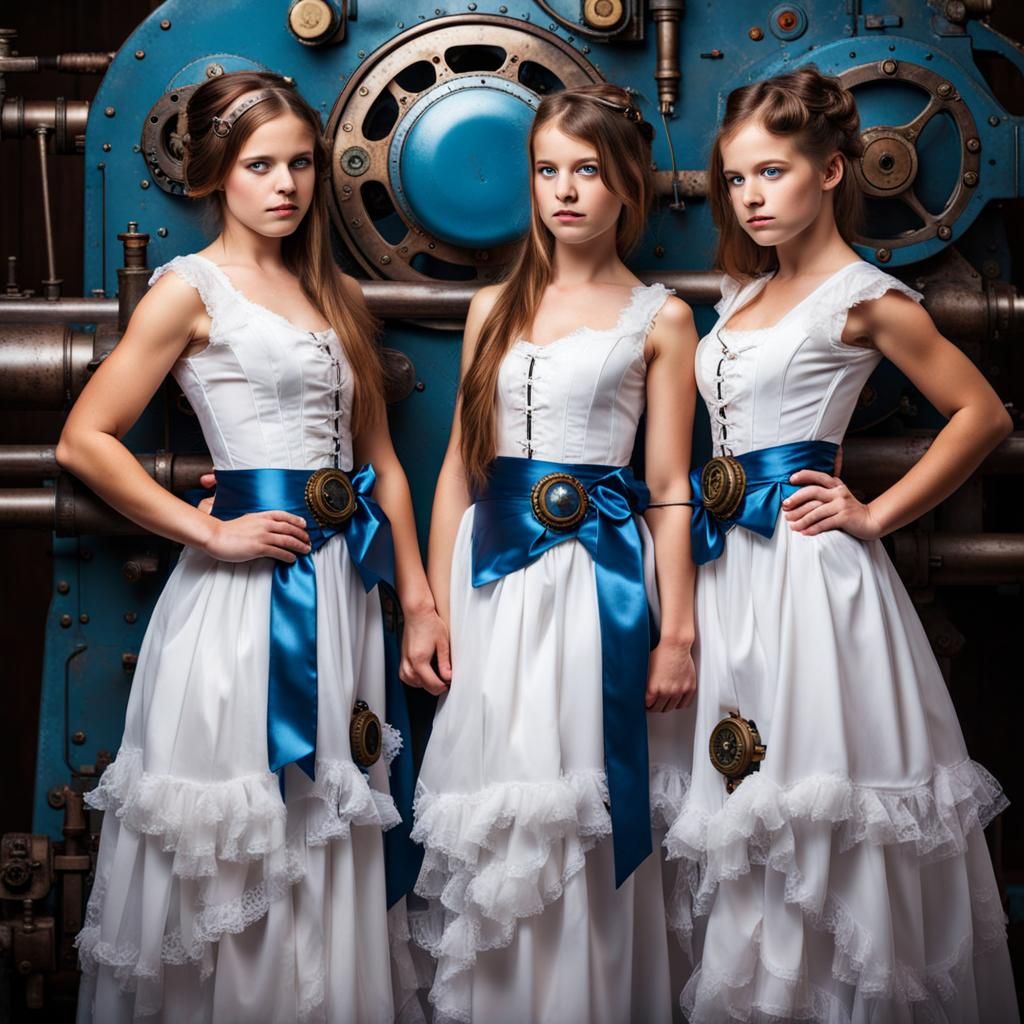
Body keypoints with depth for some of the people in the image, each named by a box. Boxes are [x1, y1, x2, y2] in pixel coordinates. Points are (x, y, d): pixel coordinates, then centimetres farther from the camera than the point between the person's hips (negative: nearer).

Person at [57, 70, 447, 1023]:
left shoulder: (336, 296, 15)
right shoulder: (193, 289, -3)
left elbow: (379, 460, 17)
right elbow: (84, 441, -9)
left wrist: (419, 601, 11)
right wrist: (209, 532, -12)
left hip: (338, 587, 6)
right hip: (244, 587, -6)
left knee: (328, 840, 11)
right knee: (236, 853, 0)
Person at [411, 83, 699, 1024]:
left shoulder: (658, 318, 2)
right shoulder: (496, 308, 11)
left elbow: (670, 490, 0)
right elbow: (460, 468, 11)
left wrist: (678, 632, -5)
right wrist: (433, 609, 6)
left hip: (598, 571, -3)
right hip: (493, 569, 3)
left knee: (583, 802, -1)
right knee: (491, 800, 6)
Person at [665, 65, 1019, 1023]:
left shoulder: (861, 296, -7)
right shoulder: (746, 294, 15)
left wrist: (878, 514, -9)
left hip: (803, 563, -7)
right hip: (730, 560, 7)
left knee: (813, 783, -4)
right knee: (740, 788, 9)